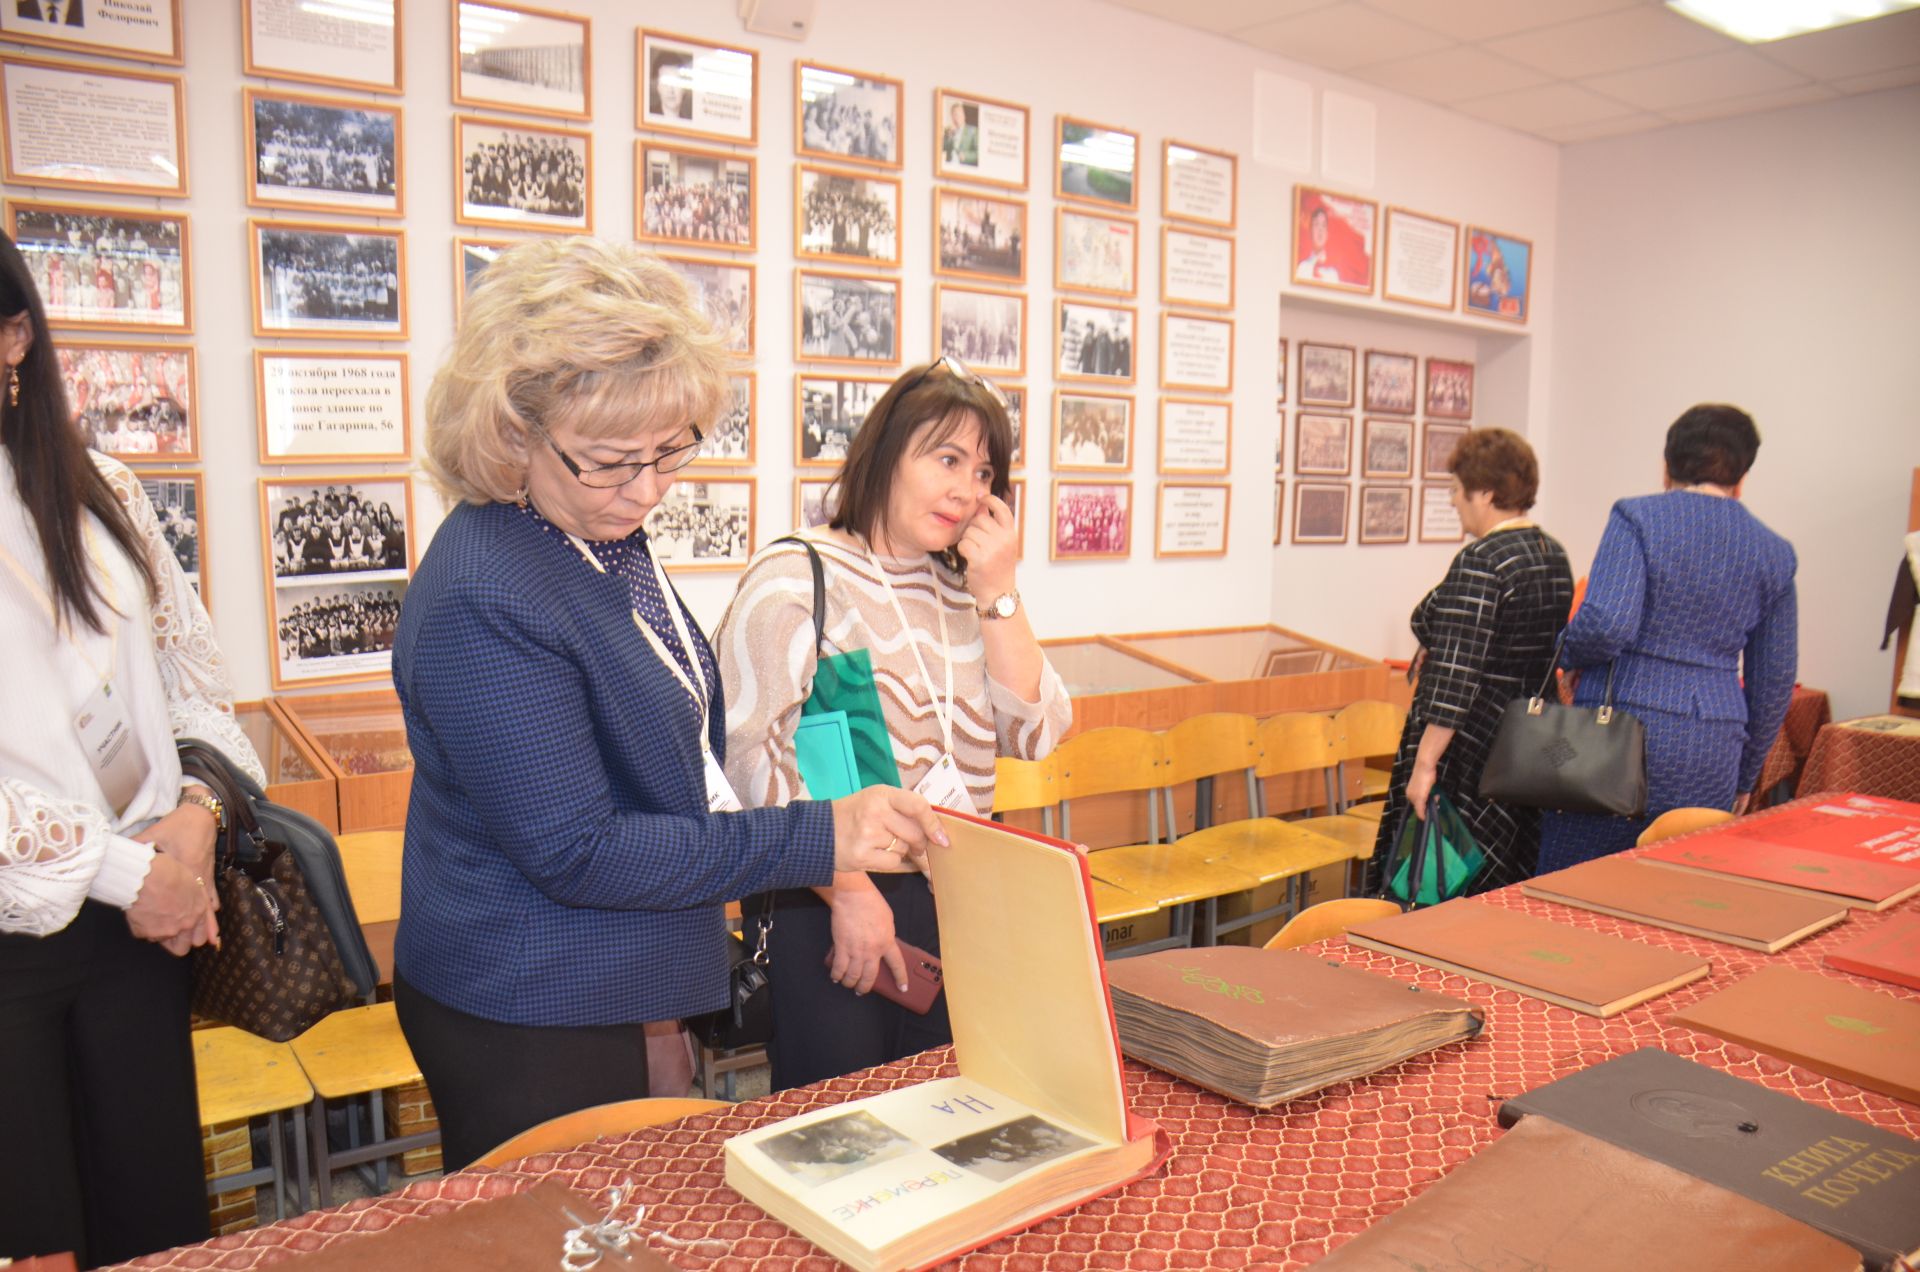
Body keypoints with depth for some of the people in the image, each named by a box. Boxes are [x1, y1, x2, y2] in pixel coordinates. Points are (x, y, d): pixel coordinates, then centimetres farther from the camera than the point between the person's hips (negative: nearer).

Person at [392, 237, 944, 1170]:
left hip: (604, 997, 9)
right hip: (525, 1025, -9)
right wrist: (814, 839, -28)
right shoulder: (480, 601, -27)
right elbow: (573, 850, -26)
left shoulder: (604, 534, 2)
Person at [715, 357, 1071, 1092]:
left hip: (959, 907, 6)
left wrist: (998, 592, -4)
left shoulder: (962, 592, 10)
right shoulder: (795, 578, -8)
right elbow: (744, 751, -16)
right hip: (826, 911, -6)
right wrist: (848, 892, -17)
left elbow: (1035, 735, 4)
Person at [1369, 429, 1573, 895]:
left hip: (1474, 749, -9)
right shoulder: (1554, 554, 9)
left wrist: (1424, 763, -22)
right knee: (1509, 891, 17)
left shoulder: (1479, 562, -19)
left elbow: (1455, 678, -24)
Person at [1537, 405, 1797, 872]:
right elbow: (1775, 681, 14)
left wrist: (1570, 652, 2)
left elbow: (1604, 624, -21)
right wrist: (1745, 777, 23)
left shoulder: (1638, 517, -5)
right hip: (1713, 754, 5)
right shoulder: (1774, 553, 10)